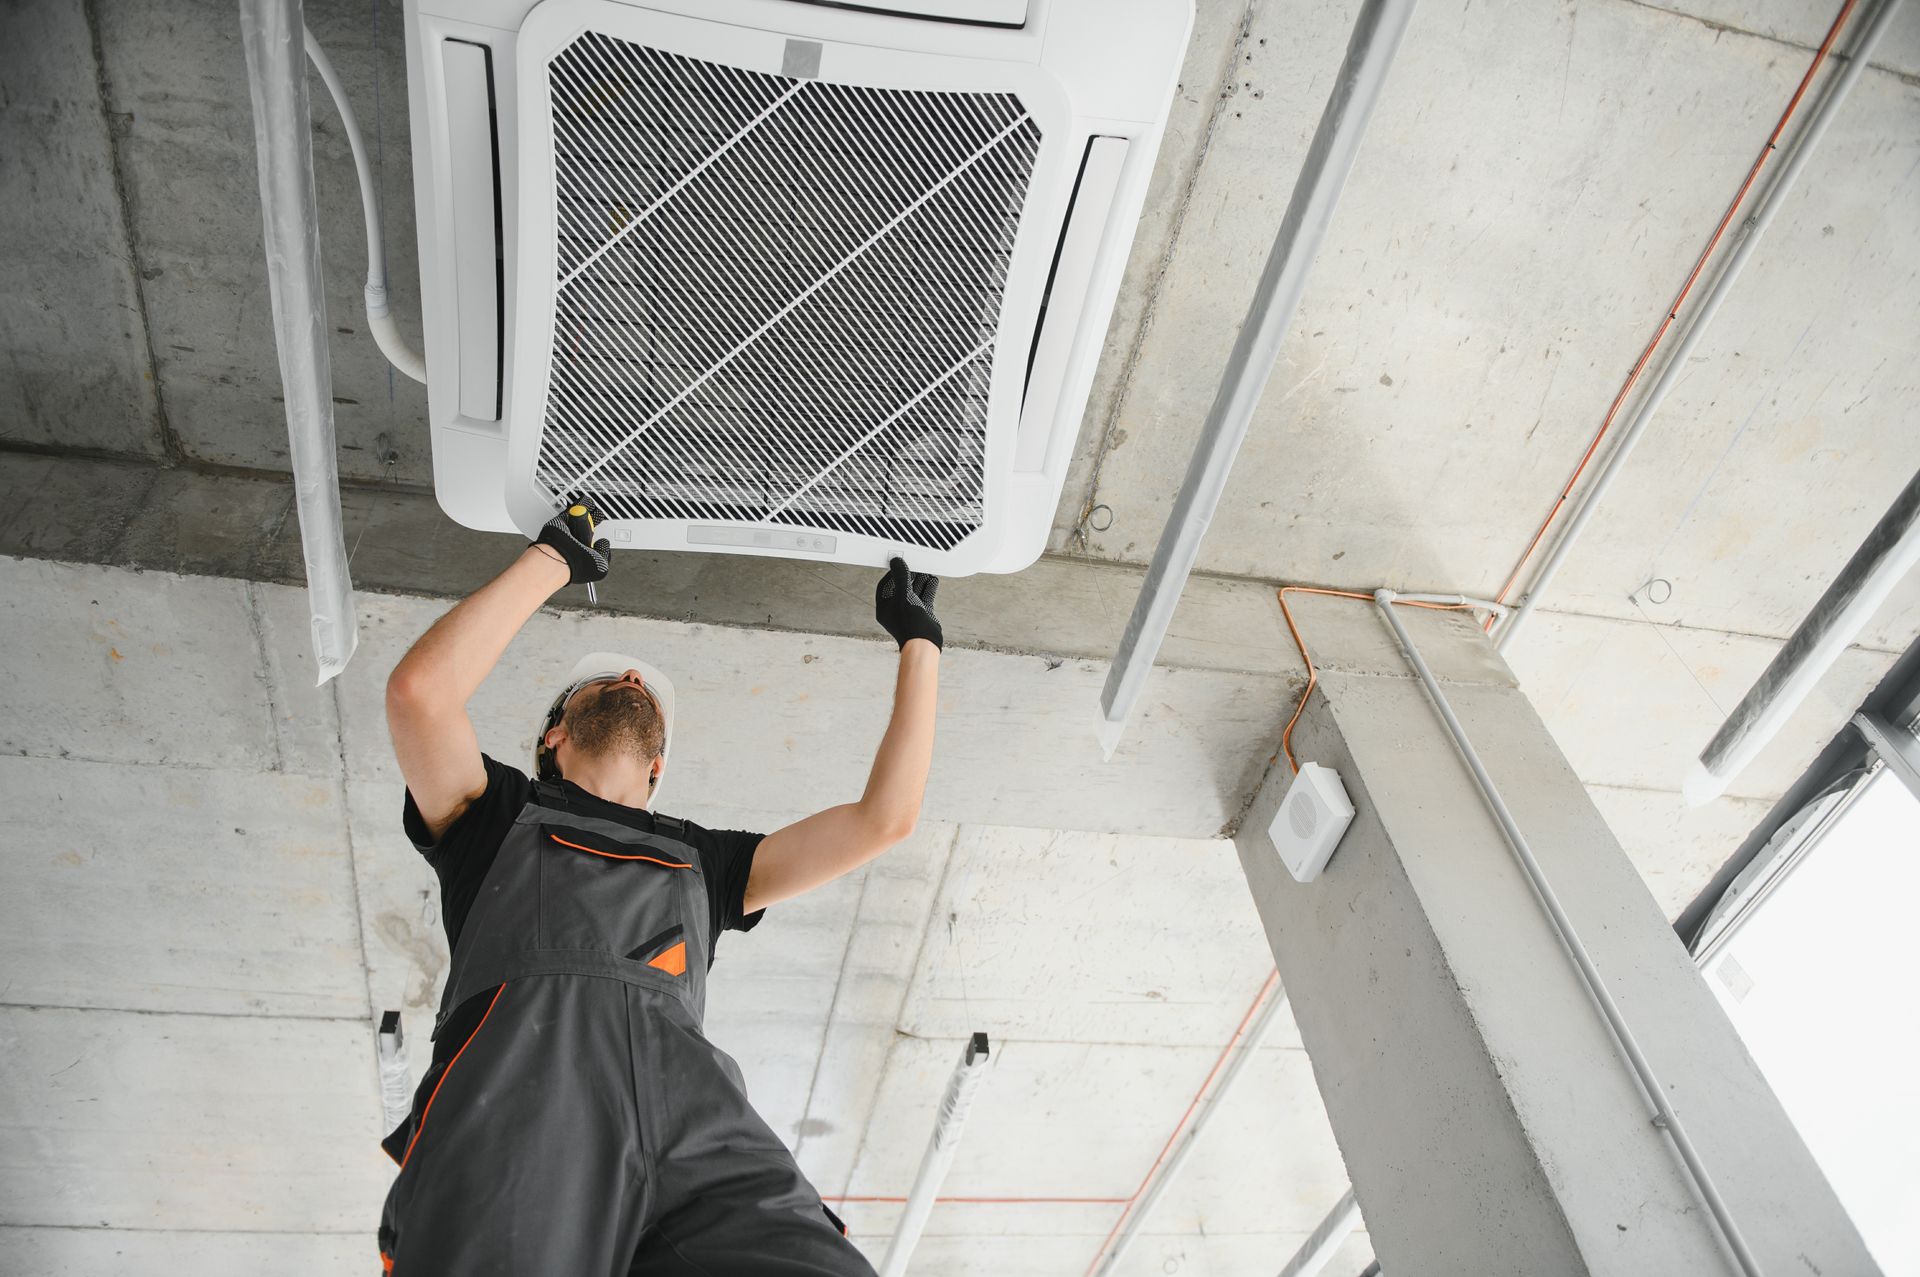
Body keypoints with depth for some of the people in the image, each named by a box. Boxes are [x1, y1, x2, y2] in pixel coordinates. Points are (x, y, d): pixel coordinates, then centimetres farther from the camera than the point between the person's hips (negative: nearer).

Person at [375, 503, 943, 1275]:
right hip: (519, 1083, -2)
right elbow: (419, 690, 8)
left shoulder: (700, 859, 34)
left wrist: (919, 642, 36)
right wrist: (551, 559, 19)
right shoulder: (501, 815, 28)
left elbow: (882, 817, 30)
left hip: (690, 1105, 2)